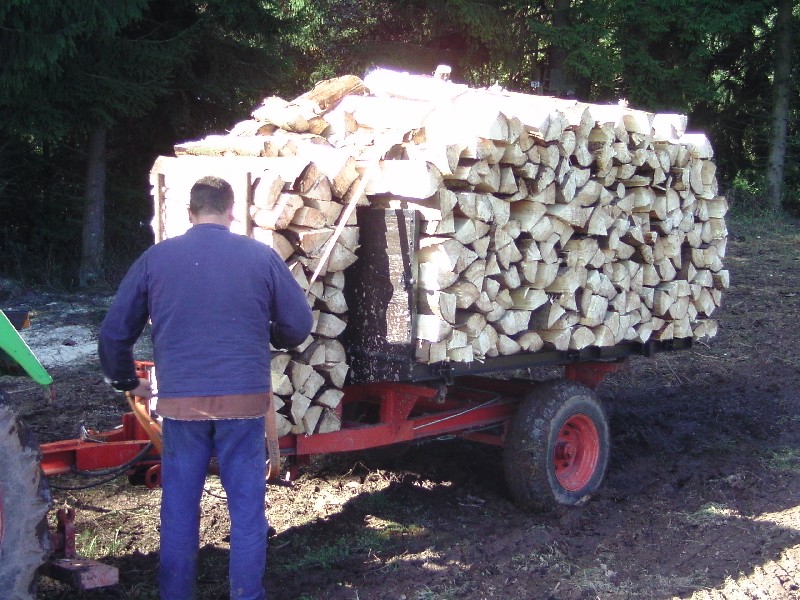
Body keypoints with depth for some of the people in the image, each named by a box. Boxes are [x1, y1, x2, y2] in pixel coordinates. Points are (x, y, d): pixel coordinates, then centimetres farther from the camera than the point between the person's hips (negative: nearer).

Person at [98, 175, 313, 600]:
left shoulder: (156, 258, 2)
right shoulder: (261, 256, -1)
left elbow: (114, 332, 6)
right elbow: (299, 325, 4)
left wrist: (127, 382, 23)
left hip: (180, 402, 1)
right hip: (244, 400, -1)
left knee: (179, 508, 13)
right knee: (247, 508, 10)